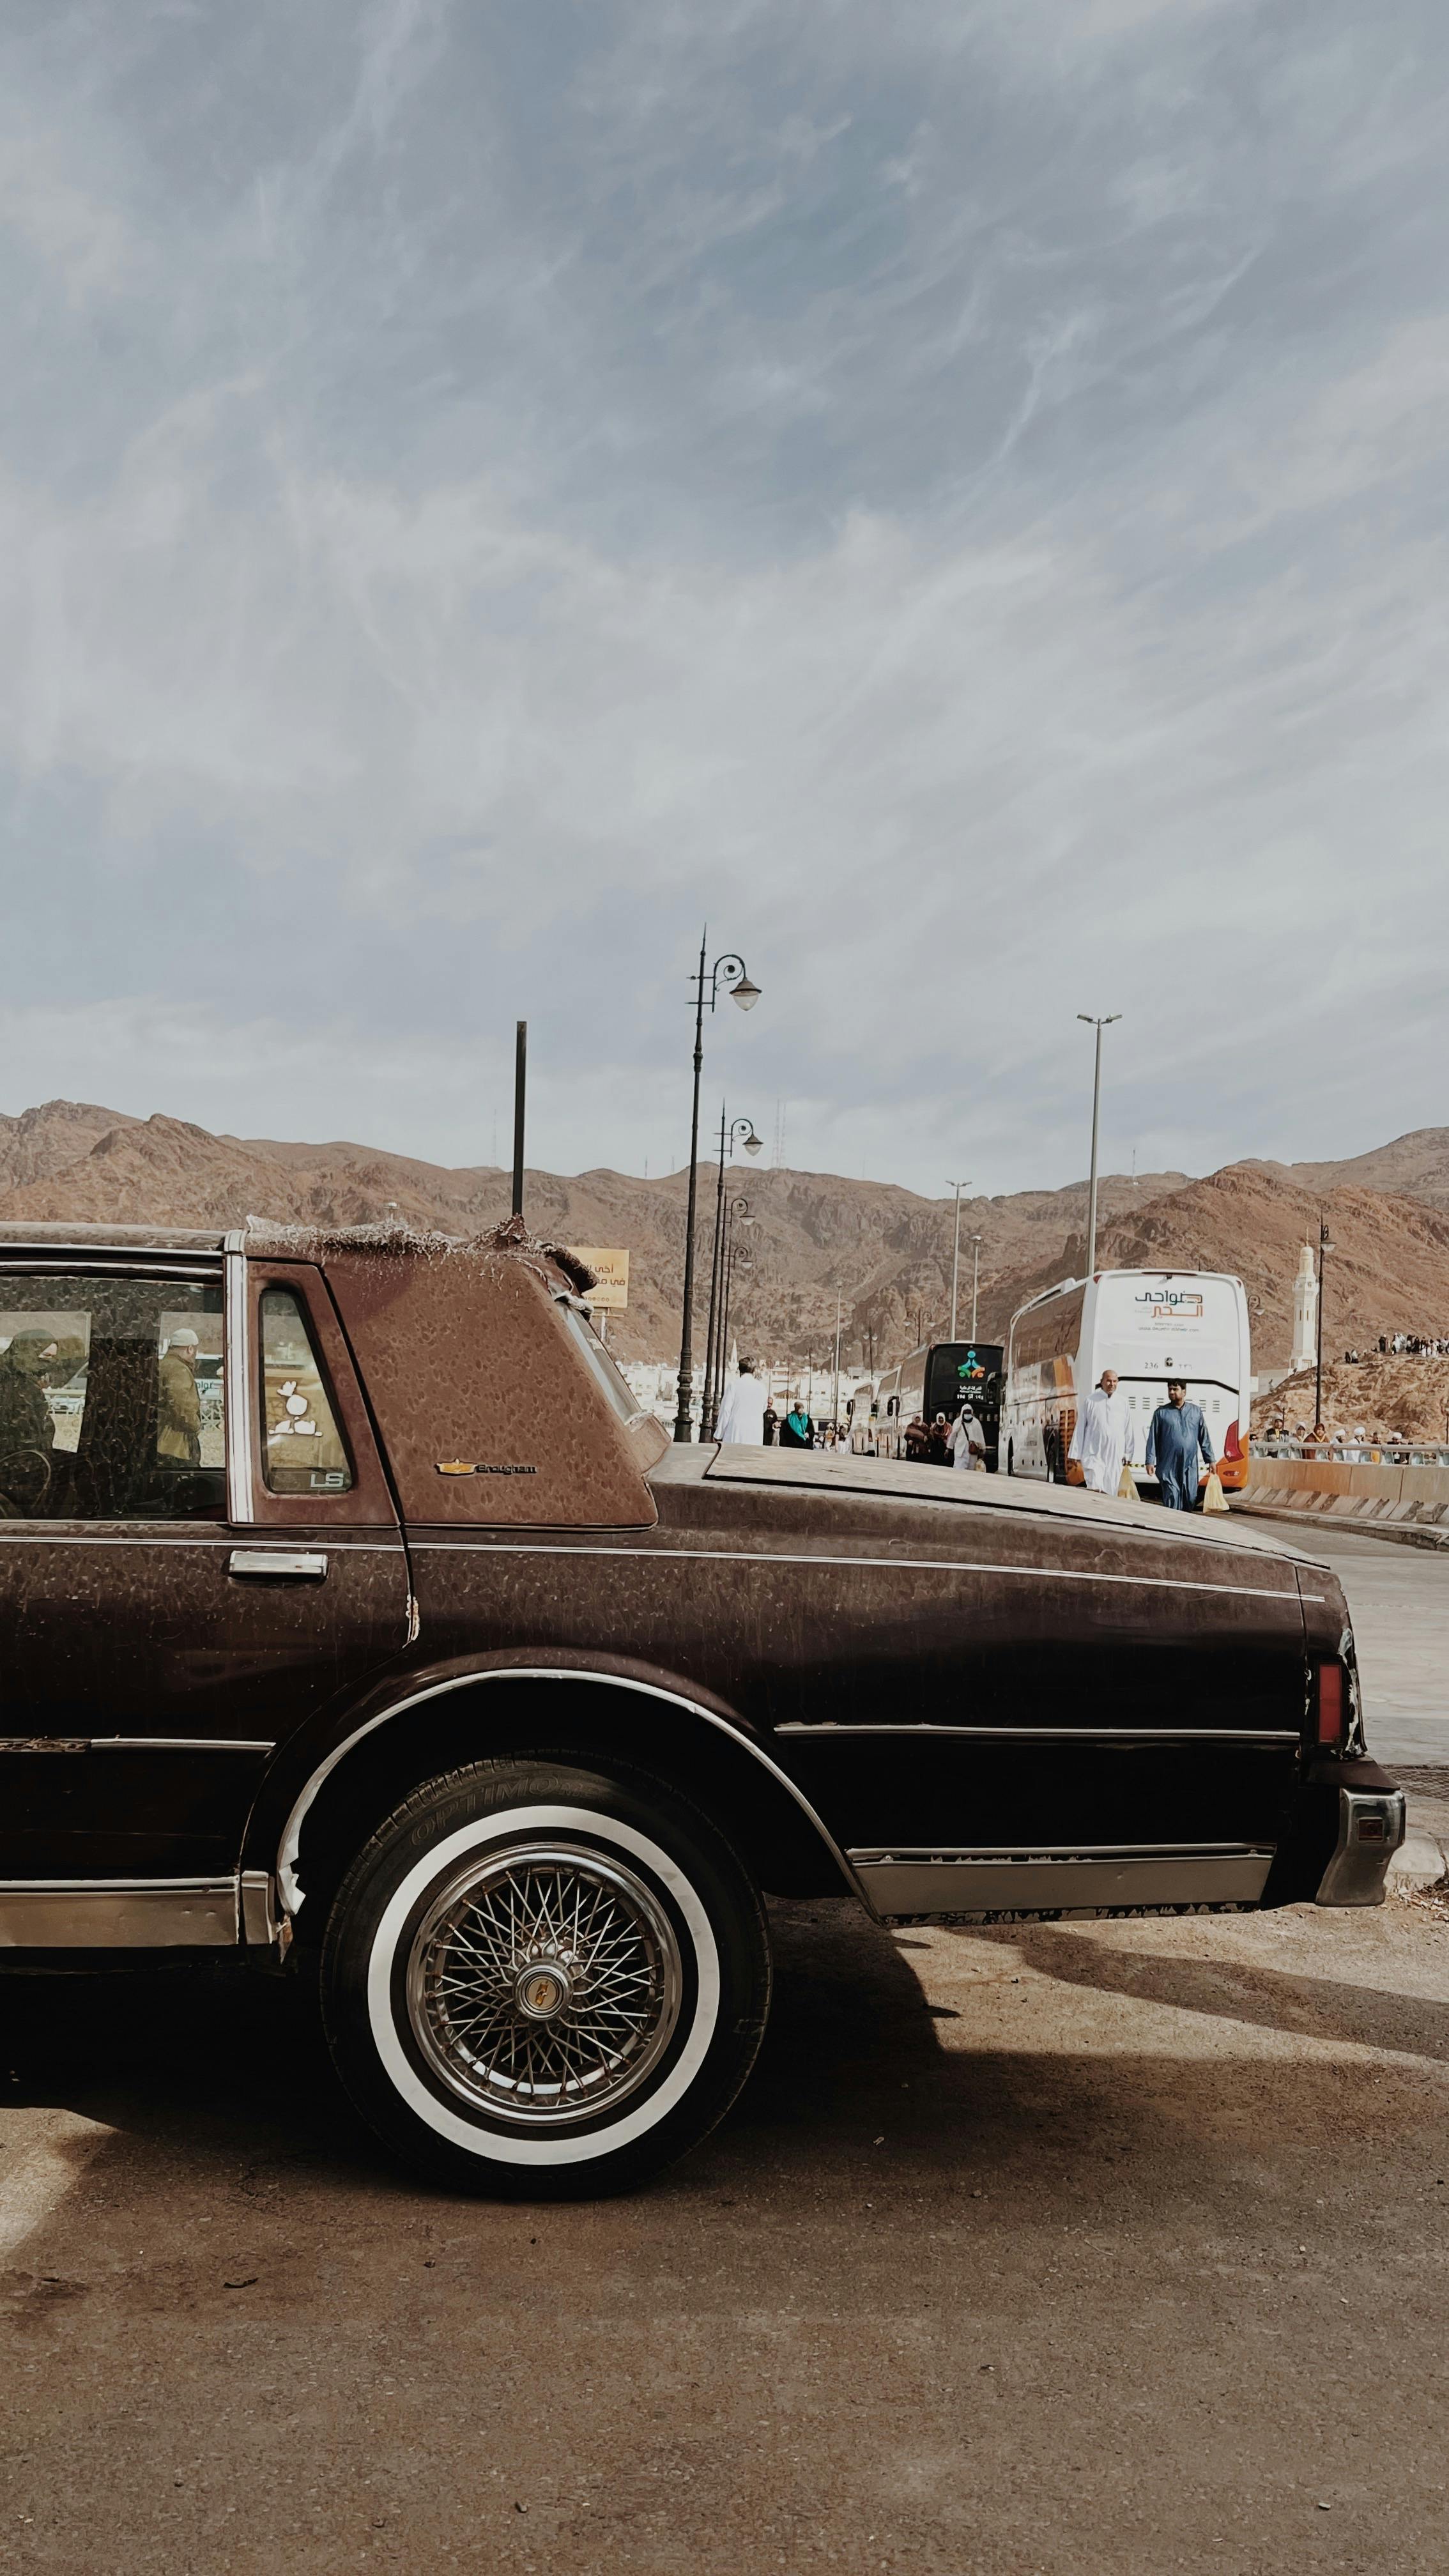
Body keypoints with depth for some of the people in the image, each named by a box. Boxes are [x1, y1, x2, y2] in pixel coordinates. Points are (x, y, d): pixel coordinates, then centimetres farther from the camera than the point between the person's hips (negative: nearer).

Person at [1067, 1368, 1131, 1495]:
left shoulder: (1123, 1402, 9)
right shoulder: (1089, 1401, 4)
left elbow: (1128, 1430, 13)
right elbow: (1080, 1428, 5)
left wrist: (1127, 1454, 9)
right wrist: (1076, 1455, 3)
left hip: (1115, 1456, 3)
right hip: (1093, 1454, -2)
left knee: (1110, 1493, 2)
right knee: (1095, 1491, -16)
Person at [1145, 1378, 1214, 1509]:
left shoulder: (1196, 1411, 11)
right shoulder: (1161, 1412, 4)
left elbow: (1204, 1438, 14)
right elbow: (1153, 1438, 3)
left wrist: (1210, 1460, 11)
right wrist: (1150, 1461, -3)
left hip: (1190, 1465, 2)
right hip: (1168, 1467, -2)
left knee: (1190, 1500, 3)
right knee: (1172, 1499, -8)